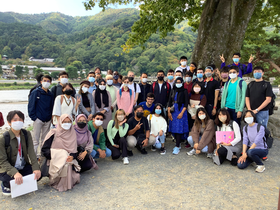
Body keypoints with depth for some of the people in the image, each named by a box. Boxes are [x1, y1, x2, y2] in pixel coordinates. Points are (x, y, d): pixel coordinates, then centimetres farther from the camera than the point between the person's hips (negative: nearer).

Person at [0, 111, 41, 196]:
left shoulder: (26, 134, -6)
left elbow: (31, 152, -13)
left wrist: (36, 168, -27)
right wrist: (15, 173, -34)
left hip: (23, 167, 4)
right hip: (8, 169, -4)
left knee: (37, 174, -16)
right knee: (13, 178, -31)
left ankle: (21, 183, 13)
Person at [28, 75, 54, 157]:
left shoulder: (50, 94, 11)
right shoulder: (36, 92, -2)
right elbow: (31, 105, -6)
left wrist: (51, 116, 6)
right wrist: (33, 117, -12)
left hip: (47, 120, 5)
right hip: (38, 119, -4)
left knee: (45, 139, 12)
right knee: (35, 139, -1)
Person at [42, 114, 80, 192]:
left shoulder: (73, 134, 9)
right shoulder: (54, 133, -3)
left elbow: (74, 150, 7)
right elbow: (44, 149, -5)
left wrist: (72, 156, -16)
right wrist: (54, 155, -20)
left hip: (69, 160, 3)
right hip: (55, 161, -3)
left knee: (76, 177, -19)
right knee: (65, 166, -34)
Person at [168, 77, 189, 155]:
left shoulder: (184, 91, -2)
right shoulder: (173, 91, 11)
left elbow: (186, 103, -7)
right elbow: (169, 102, 10)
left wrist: (182, 113, -15)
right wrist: (169, 112, 2)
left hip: (181, 111, -5)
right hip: (173, 111, 5)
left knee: (179, 128, -8)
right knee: (174, 128, 5)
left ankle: (177, 147, -5)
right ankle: (178, 144, 18)